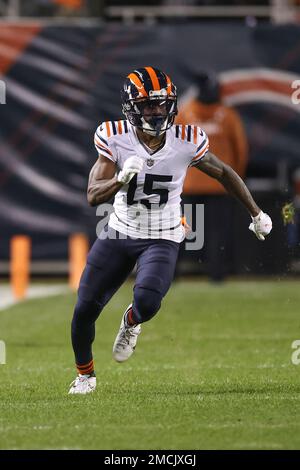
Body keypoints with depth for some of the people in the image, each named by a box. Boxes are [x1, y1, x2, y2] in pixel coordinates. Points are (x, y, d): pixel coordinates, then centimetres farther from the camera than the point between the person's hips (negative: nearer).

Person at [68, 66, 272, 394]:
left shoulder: (186, 141, -15)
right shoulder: (115, 139, -14)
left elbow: (224, 174, 3)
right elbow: (93, 196, -17)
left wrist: (256, 214, 13)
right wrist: (121, 178, -38)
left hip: (162, 240, -1)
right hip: (119, 233, 1)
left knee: (147, 302, -28)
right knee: (85, 309, -1)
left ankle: (131, 321, 12)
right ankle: (85, 374, 28)